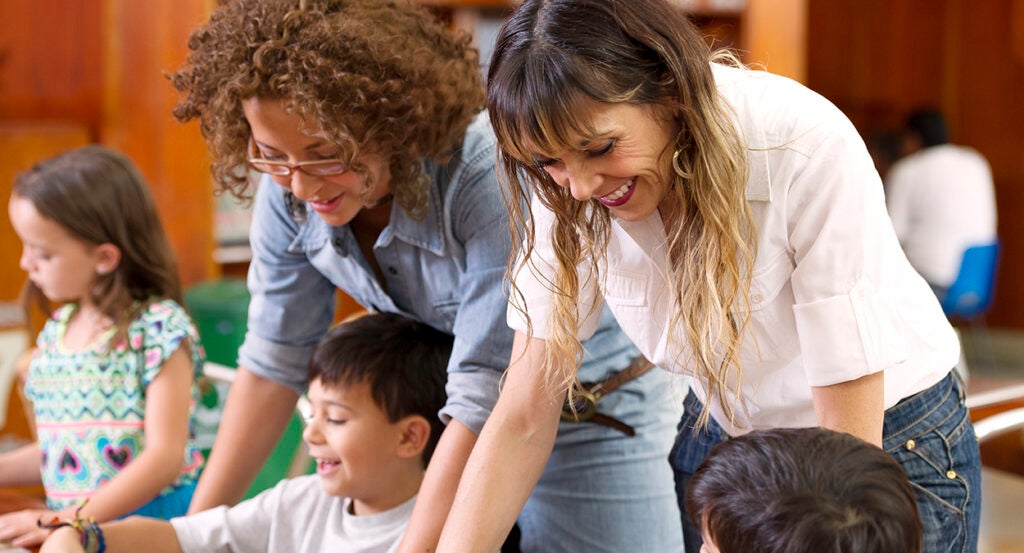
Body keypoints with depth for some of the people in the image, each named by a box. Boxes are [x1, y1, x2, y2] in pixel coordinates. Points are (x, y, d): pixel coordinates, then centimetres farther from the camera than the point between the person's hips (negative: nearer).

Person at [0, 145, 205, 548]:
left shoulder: (158, 328, -8)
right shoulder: (56, 331, 14)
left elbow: (165, 458, -13)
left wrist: (67, 519, -17)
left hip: (149, 521, -6)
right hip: (72, 531, 7)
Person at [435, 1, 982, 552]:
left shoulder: (811, 152, -31)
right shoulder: (570, 193, -17)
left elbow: (849, 447, -29)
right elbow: (523, 422, -13)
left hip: (888, 448, -3)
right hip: (721, 439, 4)